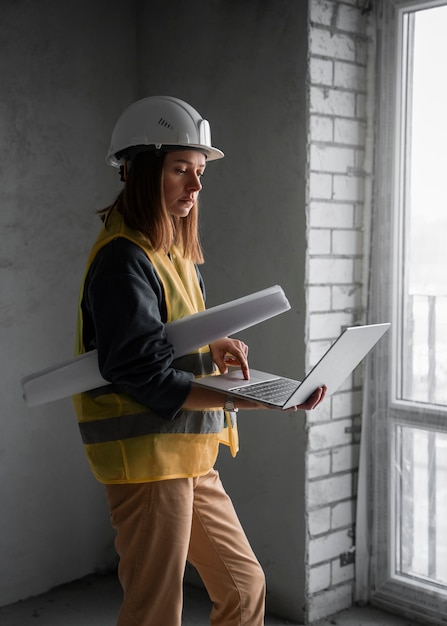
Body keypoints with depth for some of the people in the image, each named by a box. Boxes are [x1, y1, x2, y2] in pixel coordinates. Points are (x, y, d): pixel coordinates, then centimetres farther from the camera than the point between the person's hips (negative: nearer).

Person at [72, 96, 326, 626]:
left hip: (191, 457, 9)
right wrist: (253, 399, -28)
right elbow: (145, 373, -25)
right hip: (147, 457, -9)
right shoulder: (123, 259, -17)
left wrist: (212, 348, -5)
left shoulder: (174, 252, 13)